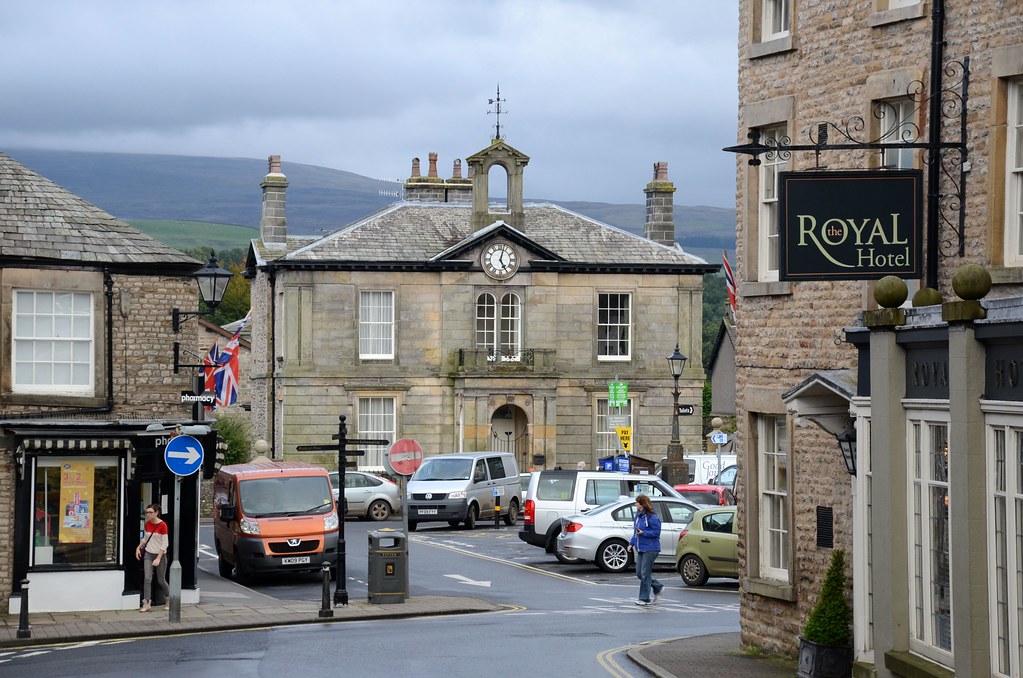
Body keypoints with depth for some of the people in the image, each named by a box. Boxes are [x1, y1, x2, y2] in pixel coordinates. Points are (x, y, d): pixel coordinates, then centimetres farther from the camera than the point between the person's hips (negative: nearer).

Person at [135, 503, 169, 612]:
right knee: (147, 579, -10)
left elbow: (164, 544, -14)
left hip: (160, 555, -4)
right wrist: (138, 547, 6)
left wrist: (158, 558, -19)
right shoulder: (147, 524, 4)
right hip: (148, 554, 4)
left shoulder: (162, 525, -14)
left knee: (161, 580, 7)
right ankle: (146, 604, -12)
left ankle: (168, 600, 31)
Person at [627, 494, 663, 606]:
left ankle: (645, 599, 1)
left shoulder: (652, 517, -14)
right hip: (640, 549, 9)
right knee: (639, 573, 9)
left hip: (650, 549, -9)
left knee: (645, 573, -6)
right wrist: (632, 543, 13)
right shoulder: (638, 515, 12)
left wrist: (644, 533, -20)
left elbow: (656, 532, -14)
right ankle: (657, 587, 28)